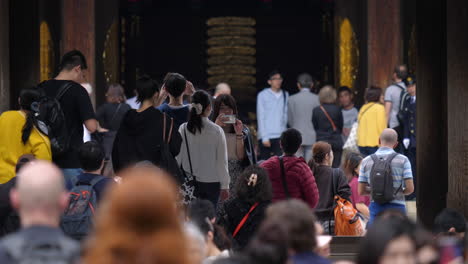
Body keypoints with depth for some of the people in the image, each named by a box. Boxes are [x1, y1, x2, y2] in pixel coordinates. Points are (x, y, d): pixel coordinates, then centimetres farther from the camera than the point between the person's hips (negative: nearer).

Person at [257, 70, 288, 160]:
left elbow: (286, 114, 14)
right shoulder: (263, 95, 3)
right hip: (266, 136, -2)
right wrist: (264, 137, -7)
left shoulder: (285, 95, 12)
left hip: (280, 136, 2)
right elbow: (260, 117, 0)